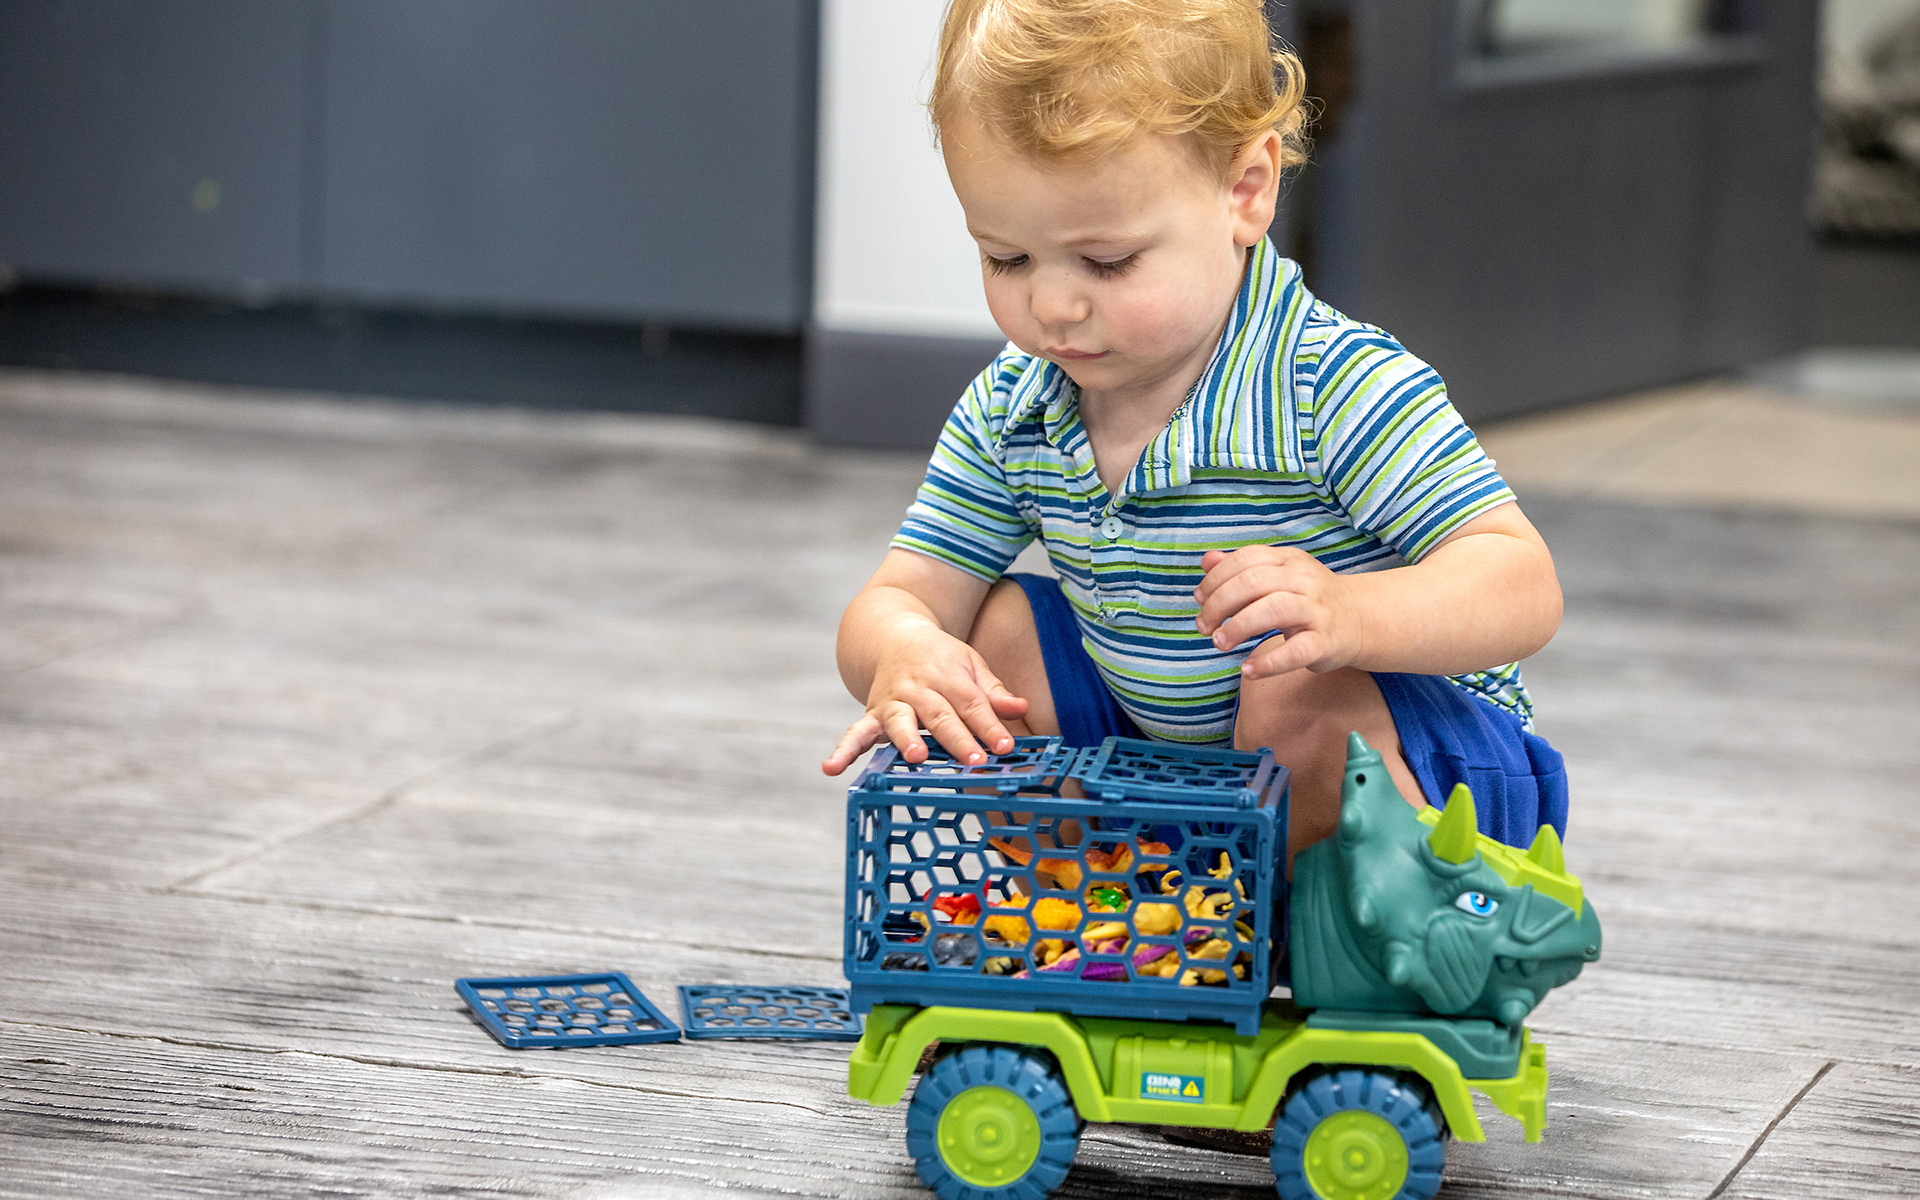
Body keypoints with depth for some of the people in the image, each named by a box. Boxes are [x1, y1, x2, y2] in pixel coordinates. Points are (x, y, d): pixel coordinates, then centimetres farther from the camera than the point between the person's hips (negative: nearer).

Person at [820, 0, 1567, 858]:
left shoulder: (1341, 390, -26)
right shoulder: (1006, 413, -5)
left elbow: (1525, 589, -30)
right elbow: (904, 593, -4)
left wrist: (1349, 614, -52)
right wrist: (902, 651, -32)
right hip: (1155, 747, 6)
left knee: (1301, 695, -37)